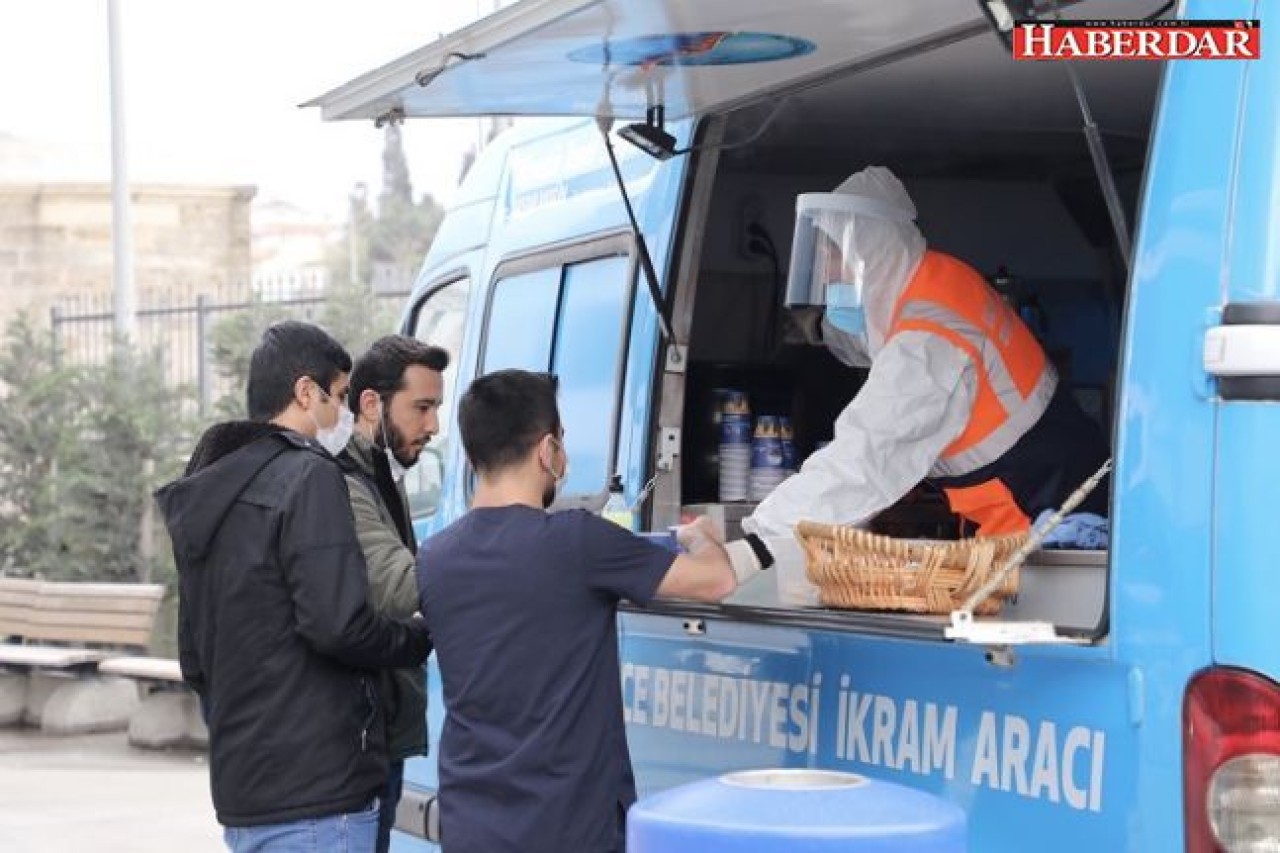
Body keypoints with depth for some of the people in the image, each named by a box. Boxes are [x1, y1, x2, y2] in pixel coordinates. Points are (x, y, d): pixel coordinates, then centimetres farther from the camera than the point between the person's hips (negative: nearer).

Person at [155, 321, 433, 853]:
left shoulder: (207, 495, 18)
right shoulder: (307, 477, -11)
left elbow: (193, 658, 23)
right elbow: (339, 624, -20)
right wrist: (419, 638, -2)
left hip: (241, 792, 9)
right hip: (315, 797, -9)